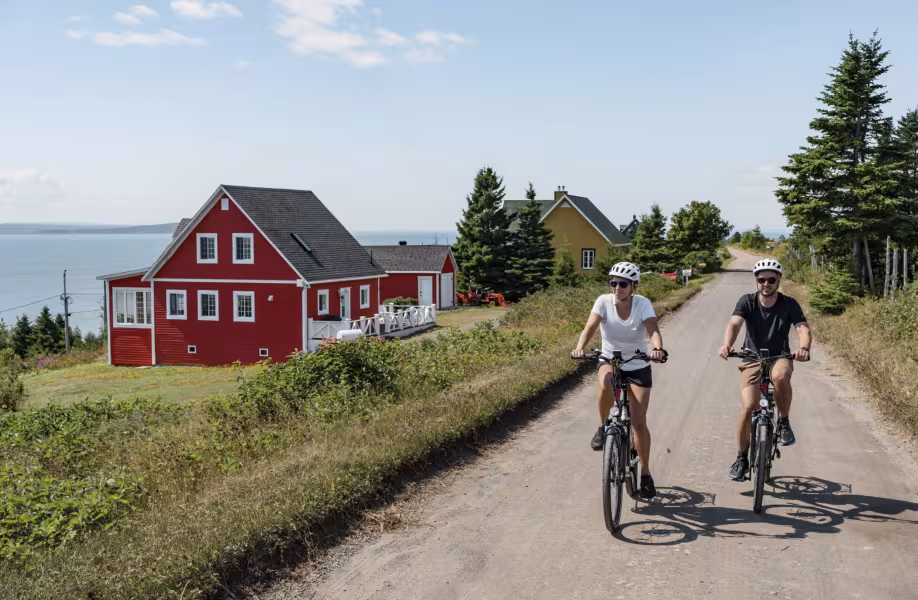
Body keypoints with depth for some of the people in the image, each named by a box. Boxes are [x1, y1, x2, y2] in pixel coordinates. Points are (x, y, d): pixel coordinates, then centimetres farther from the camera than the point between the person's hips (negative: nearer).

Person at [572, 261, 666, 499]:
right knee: (605, 385, -38)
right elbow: (590, 326, -26)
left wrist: (657, 348, -52)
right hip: (609, 361, 0)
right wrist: (580, 347, -46)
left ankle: (645, 473, 14)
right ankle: (602, 427, -10)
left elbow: (653, 329, -30)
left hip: (638, 367, 0)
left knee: (639, 423, -5)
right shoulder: (604, 301, -13)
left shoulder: (642, 304, -15)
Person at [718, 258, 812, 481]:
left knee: (780, 376, -37)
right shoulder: (747, 302, -9)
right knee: (748, 405, -17)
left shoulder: (789, 304, -9)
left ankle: (783, 422, -11)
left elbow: (803, 329, -22)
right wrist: (726, 345, -46)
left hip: (780, 358, -1)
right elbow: (734, 324, -25)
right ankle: (742, 458, 0)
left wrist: (804, 348, -45)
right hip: (752, 360, 1)